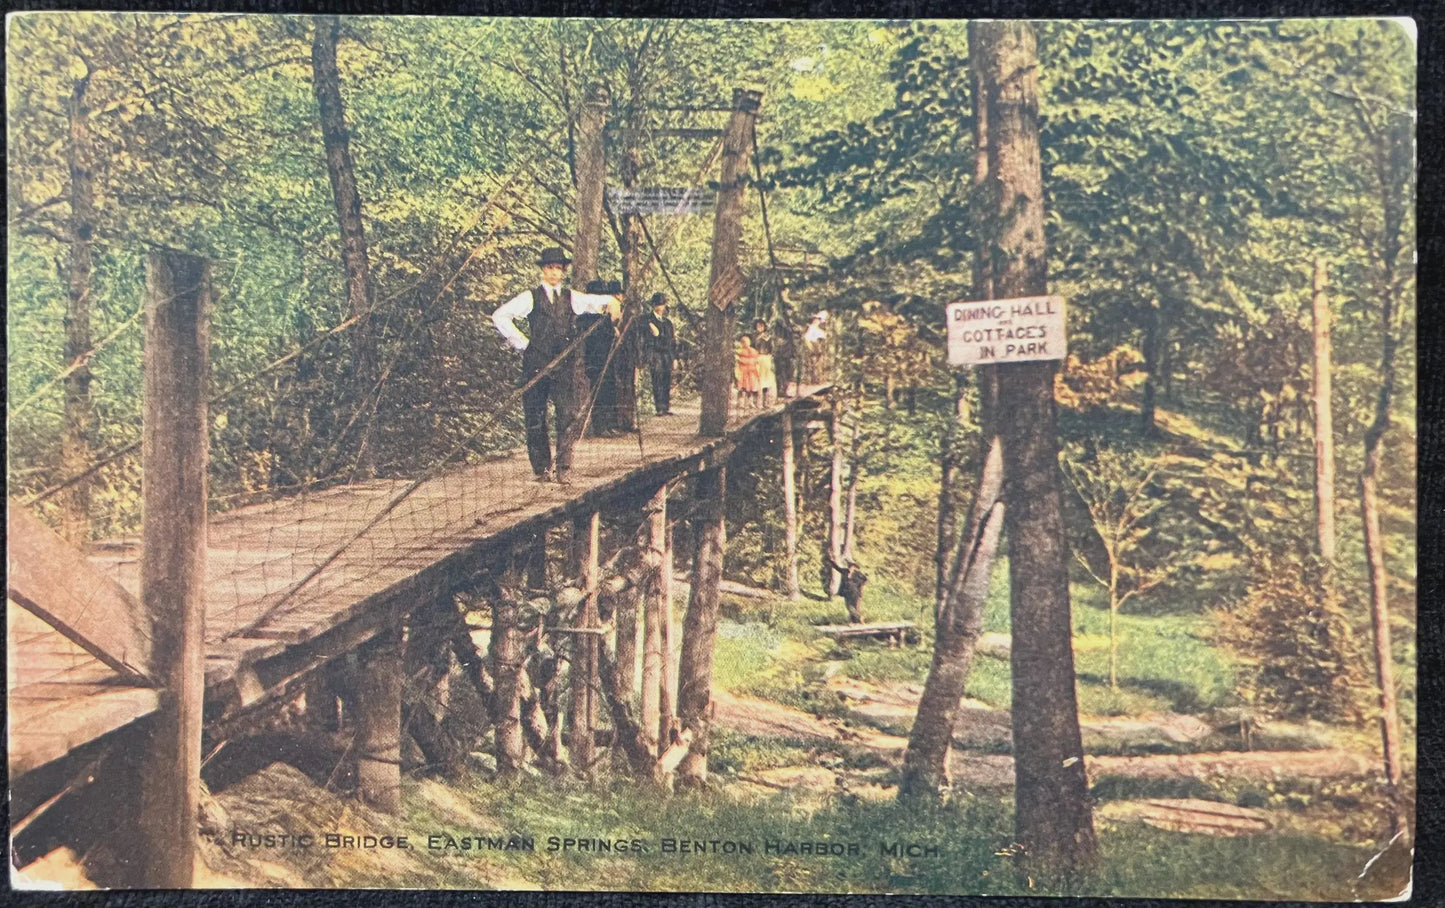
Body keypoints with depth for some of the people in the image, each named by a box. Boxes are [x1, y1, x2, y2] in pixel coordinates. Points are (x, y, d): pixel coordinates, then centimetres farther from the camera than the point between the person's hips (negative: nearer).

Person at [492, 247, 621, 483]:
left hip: (566, 366, 1)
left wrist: (613, 305, -6)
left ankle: (563, 468, -10)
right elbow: (500, 316, -1)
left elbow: (606, 301, 18)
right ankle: (542, 469, 11)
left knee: (568, 414, -13)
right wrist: (521, 342, -3)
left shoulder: (571, 298, 15)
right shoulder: (530, 298, 5)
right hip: (536, 365, -1)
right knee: (535, 419, 1)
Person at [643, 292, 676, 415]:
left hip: (667, 356, 5)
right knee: (658, 383, -9)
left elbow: (673, 342, 21)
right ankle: (659, 409, -10)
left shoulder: (668, 322, 19)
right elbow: (646, 340, -4)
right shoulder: (649, 321, 1)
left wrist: (675, 357, 14)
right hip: (655, 354, -5)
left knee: (667, 383, 2)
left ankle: (667, 408, 5)